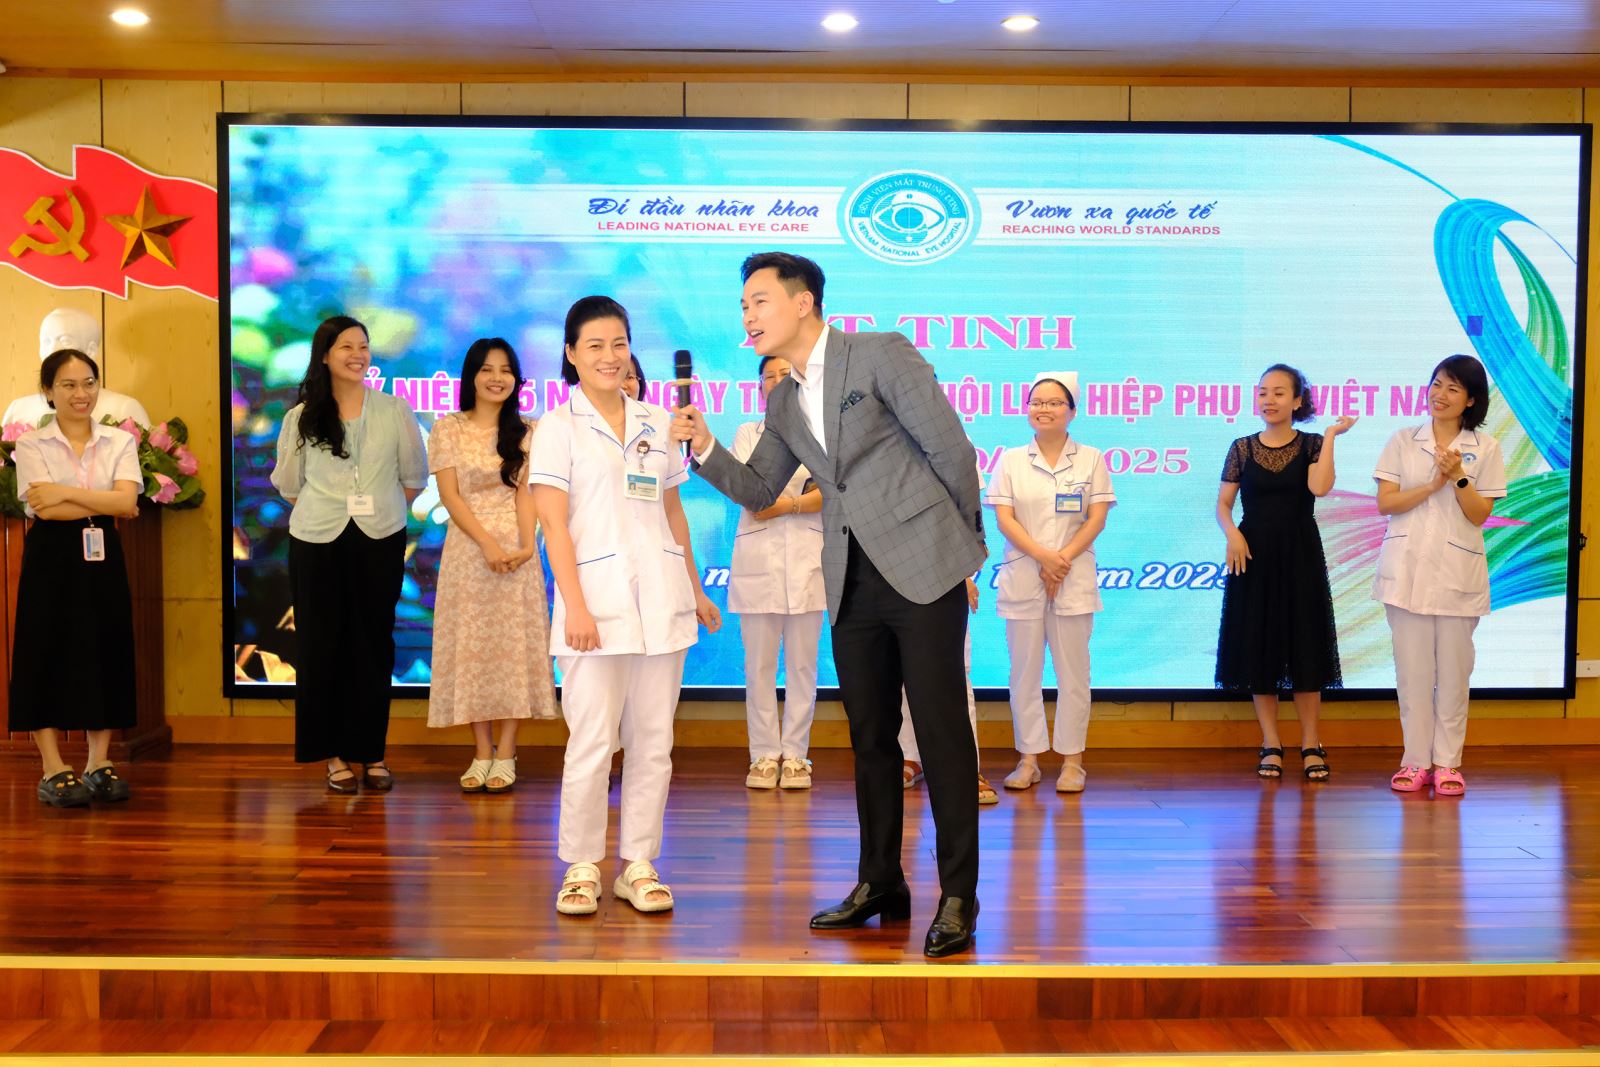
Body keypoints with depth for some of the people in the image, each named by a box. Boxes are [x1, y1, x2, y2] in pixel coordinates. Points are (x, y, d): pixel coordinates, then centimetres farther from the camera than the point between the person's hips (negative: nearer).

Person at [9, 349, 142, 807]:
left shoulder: (120, 442, 7)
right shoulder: (31, 445, 0)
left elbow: (127, 501, -9)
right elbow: (45, 509, -13)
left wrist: (66, 494, -16)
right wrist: (105, 504, -9)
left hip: (102, 557, 3)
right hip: (52, 559, -2)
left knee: (105, 654, 3)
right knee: (49, 654, -2)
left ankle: (100, 763, 11)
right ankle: (53, 770, 2)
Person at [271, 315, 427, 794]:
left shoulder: (395, 410, 3)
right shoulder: (300, 418, 3)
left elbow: (414, 477, 11)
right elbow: (288, 484, 14)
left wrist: (381, 512, 9)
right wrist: (328, 511, 9)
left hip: (381, 541, 0)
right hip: (318, 543, 0)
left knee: (374, 644, 3)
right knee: (323, 645, 1)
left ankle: (372, 752, 11)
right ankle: (335, 754, 9)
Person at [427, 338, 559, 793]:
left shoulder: (527, 431, 8)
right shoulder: (448, 429, 4)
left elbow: (527, 493, 0)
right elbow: (449, 495, -3)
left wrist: (526, 545, -16)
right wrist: (487, 542, -14)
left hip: (515, 549, 0)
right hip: (467, 548, 0)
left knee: (513, 644, -1)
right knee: (470, 645, 1)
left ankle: (505, 754, 3)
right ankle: (482, 752, 8)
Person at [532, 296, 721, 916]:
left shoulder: (656, 423, 14)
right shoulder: (558, 427, 1)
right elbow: (554, 523, -6)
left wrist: (695, 587, 19)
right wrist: (575, 606, -14)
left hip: (662, 600, 4)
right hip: (598, 599, -4)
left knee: (653, 741, 5)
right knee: (592, 742, -5)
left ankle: (639, 865, 15)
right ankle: (581, 866, 9)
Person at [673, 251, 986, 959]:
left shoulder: (882, 354, -6)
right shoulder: (783, 403, 14)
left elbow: (950, 447, -5)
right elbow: (758, 492, 18)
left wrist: (965, 536, 3)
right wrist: (705, 449, 1)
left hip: (923, 567, -6)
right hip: (853, 583, 6)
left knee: (941, 732, -4)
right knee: (870, 736, 11)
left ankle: (958, 898, 2)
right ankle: (880, 884, 23)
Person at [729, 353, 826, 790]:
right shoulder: (747, 433, 13)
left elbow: (830, 495, -2)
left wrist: (782, 504, -12)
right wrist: (805, 493, -10)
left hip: (806, 557, 0)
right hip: (757, 557, 0)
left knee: (802, 663, 0)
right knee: (759, 664, -1)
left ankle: (795, 754, 7)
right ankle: (764, 755, 6)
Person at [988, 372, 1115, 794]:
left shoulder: (1091, 459, 7)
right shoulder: (1011, 460, 7)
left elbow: (1097, 518, 1)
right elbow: (1004, 518, -1)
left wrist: (1064, 558, -12)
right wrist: (1043, 556, -14)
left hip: (1074, 578, -1)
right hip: (1022, 578, 1)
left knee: (1073, 671, 1)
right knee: (1024, 671, 3)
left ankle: (1072, 760, 7)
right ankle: (1028, 758, 10)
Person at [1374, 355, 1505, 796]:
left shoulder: (1485, 448, 3)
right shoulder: (1403, 441, 6)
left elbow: (1480, 515, -2)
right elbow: (1385, 502, -2)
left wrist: (1458, 477, -16)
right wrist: (1433, 485, -14)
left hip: (1457, 572, -1)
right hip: (1407, 569, 1)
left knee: (1453, 669, 3)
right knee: (1412, 668, 3)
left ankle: (1447, 762, 13)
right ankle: (1416, 760, 11)